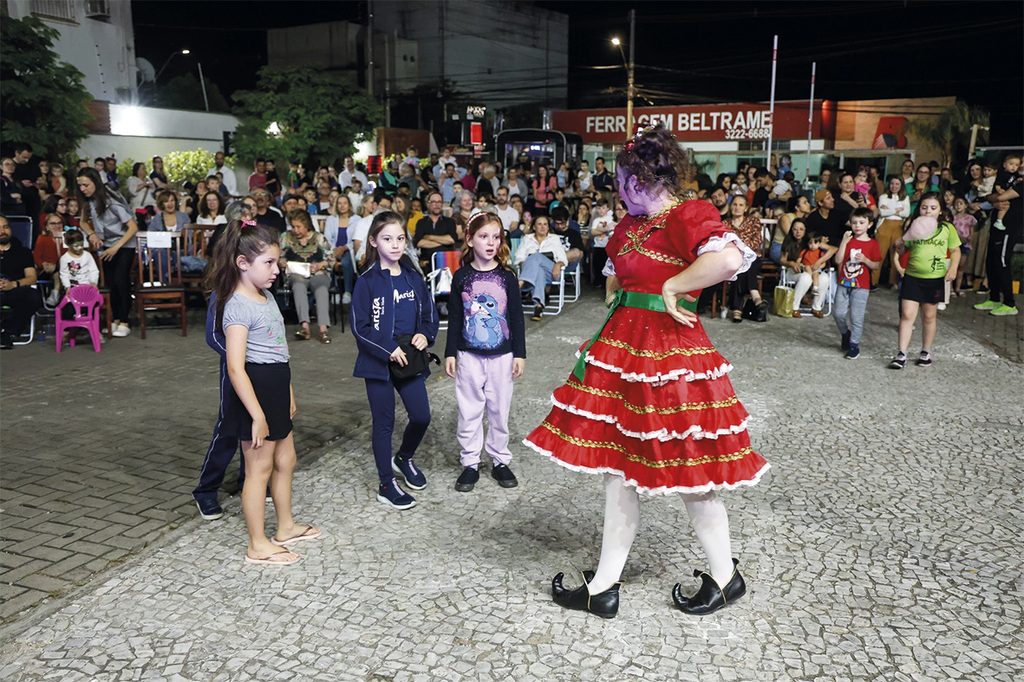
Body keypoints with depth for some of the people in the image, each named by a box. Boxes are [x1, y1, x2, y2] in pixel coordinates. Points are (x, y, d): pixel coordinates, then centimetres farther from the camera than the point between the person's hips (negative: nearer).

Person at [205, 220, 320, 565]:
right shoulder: (238, 306, -20)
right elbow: (235, 367, -25)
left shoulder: (266, 296, 10)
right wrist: (257, 416, -25)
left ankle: (286, 526, 37)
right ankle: (258, 545, 16)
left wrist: (288, 392, 20)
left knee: (286, 459, 20)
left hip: (276, 388, 10)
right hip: (256, 391, -10)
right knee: (260, 468, 2)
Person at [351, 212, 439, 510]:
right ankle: (387, 485, 19)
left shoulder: (413, 278, 5)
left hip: (410, 360, 4)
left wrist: (425, 334, -8)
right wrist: (389, 349, -18)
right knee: (384, 423, 6)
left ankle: (404, 458, 36)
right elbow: (360, 327, -12)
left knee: (421, 416, 5)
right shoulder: (367, 281, -10)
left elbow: (429, 313, 12)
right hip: (378, 362, -4)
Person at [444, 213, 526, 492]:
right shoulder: (461, 277, -1)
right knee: (469, 411, 6)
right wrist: (450, 353, 1)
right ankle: (470, 463, 19)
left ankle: (500, 460, 24)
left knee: (499, 409, 9)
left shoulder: (506, 276, -1)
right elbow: (454, 318, 3)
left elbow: (516, 317, 2)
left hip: (501, 356, 0)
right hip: (469, 356, 0)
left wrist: (519, 353, -1)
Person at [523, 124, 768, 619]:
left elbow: (729, 259, -33)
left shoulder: (690, 217, -13)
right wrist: (604, 345, 16)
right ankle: (603, 587, 22)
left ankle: (725, 577, 27)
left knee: (689, 475, 3)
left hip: (671, 355, -9)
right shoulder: (628, 226, 14)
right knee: (617, 469, 11)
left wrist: (672, 286, -22)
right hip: (622, 350, 9)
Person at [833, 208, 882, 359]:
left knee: (857, 317, -2)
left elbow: (876, 266, 1)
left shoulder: (872, 244, 0)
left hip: (861, 286, -3)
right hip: (843, 283, 3)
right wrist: (844, 242, -13)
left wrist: (865, 260, -17)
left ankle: (854, 345, 9)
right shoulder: (847, 240, 6)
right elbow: (838, 260, -6)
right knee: (839, 314, 3)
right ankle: (845, 333, 31)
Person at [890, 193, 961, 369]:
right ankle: (901, 354, -3)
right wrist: (899, 246, -13)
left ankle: (926, 352, 25)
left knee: (929, 316, 11)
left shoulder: (947, 228, 2)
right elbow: (903, 250, 10)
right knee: (907, 315, -5)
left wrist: (953, 267, -8)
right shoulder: (914, 227, 3)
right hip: (912, 276, 0)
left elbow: (955, 250, 8)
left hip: (935, 278, 0)